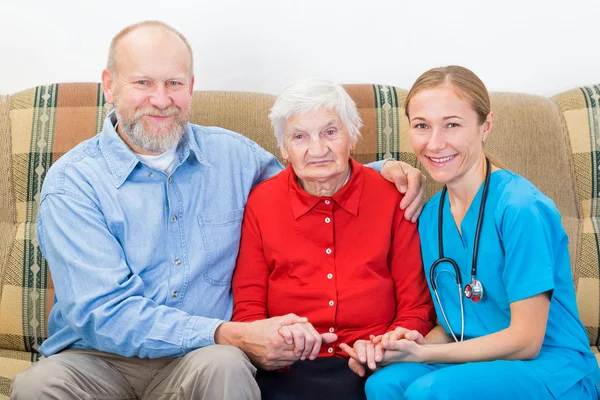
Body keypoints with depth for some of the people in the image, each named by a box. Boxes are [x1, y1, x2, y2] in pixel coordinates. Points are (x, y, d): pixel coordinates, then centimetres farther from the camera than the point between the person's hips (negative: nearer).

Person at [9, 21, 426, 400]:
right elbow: (102, 312, -15)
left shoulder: (231, 154, 8)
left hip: (199, 359, 1)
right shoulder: (72, 182, -5)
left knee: (225, 366, -34)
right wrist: (228, 335, -25)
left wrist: (383, 170, 6)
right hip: (97, 359, 0)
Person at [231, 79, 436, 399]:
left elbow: (416, 310, 7)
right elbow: (247, 309, 7)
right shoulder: (260, 202, 6)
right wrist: (276, 337, -15)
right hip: (287, 371, 0)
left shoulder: (392, 199, 4)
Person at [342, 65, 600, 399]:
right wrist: (418, 342, -11)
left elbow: (525, 340, -16)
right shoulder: (432, 216, 3)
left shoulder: (522, 208, -18)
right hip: (477, 363, 5)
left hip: (554, 372, -5)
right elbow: (457, 322, 10)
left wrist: (423, 353, -15)